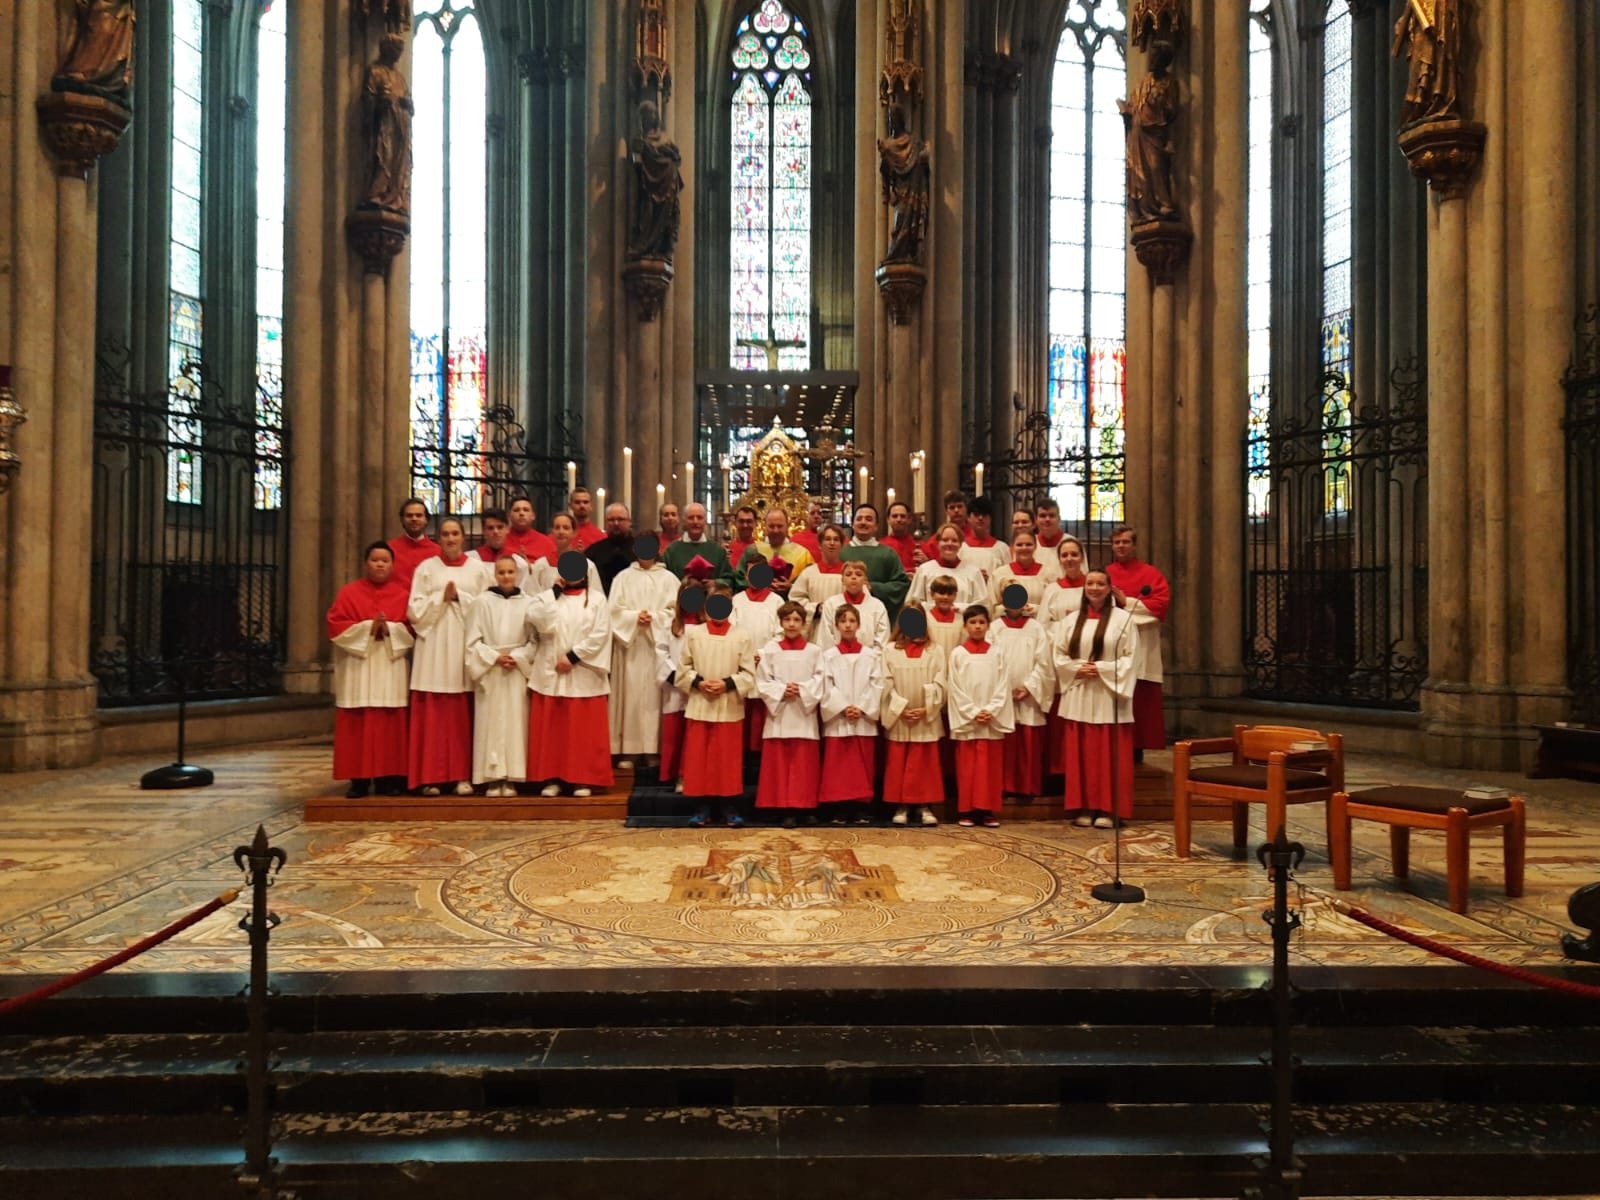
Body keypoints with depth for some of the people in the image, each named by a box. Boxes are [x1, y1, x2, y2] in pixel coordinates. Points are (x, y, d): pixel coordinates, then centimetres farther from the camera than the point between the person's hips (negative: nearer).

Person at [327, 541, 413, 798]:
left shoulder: (403, 594, 8)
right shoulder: (349, 592, 6)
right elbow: (336, 626, -2)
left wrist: (390, 629, -14)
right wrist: (367, 628, -13)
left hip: (391, 668, 1)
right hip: (358, 668, 0)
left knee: (390, 725, 0)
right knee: (357, 725, -3)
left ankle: (388, 778, 6)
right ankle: (359, 779, 2)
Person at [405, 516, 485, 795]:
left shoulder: (477, 568, 10)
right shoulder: (426, 568, 8)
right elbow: (415, 611, 2)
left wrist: (459, 597, -8)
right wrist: (441, 598, -9)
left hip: (465, 646, 0)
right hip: (434, 647, 0)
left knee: (463, 714, -1)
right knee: (433, 713, -3)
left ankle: (462, 775, 4)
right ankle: (432, 776, 0)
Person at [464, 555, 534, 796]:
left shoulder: (528, 603, 2)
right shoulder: (482, 602, 1)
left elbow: (535, 640, 1)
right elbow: (473, 640, 0)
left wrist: (517, 657, -11)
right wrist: (494, 657, -10)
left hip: (518, 672, 1)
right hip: (489, 672, -1)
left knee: (515, 722, 1)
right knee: (491, 723, -1)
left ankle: (511, 778, 5)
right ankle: (493, 778, 3)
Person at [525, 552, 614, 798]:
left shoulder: (597, 599, 4)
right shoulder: (548, 596, 8)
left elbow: (600, 635, -5)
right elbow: (538, 621, -10)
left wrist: (573, 656, -11)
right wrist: (555, 592, -9)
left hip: (584, 675, -1)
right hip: (551, 672, 2)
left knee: (584, 729, 1)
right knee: (551, 728, 3)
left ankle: (583, 779, 8)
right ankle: (552, 777, 10)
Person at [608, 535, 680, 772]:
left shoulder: (668, 579, 8)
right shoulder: (623, 577, 10)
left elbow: (674, 611, -1)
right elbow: (615, 610, 2)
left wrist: (654, 618, -15)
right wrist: (635, 617, -13)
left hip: (657, 644, -1)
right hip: (629, 644, 1)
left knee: (653, 695, -2)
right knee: (630, 695, -1)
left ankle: (653, 749, 2)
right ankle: (628, 751, 2)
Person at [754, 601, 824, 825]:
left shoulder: (814, 651, 5)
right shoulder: (770, 649, 5)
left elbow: (819, 683, 0)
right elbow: (762, 682, 1)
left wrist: (801, 691, -15)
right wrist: (781, 691, -13)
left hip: (804, 715, 0)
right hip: (778, 715, 1)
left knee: (803, 763, 0)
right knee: (779, 763, 1)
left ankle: (803, 806, 5)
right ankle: (785, 808, 7)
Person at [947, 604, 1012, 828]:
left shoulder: (996, 654, 6)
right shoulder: (958, 654, 1)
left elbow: (1002, 687, 1)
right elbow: (956, 689, -2)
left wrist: (990, 711, -11)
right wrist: (973, 713, -10)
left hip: (993, 720, 1)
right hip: (966, 720, -1)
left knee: (992, 766, 3)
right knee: (967, 766, 1)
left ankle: (989, 811, 9)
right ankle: (966, 810, 7)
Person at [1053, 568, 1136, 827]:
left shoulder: (1122, 619, 0)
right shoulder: (1071, 621, 10)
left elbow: (1130, 657, -4)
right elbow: (1058, 654, 8)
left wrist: (1102, 669, -14)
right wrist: (1076, 669, -9)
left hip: (1109, 697, -3)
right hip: (1078, 696, 3)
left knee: (1109, 755, -1)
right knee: (1080, 754, 4)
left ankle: (1107, 809, 5)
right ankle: (1082, 807, 10)